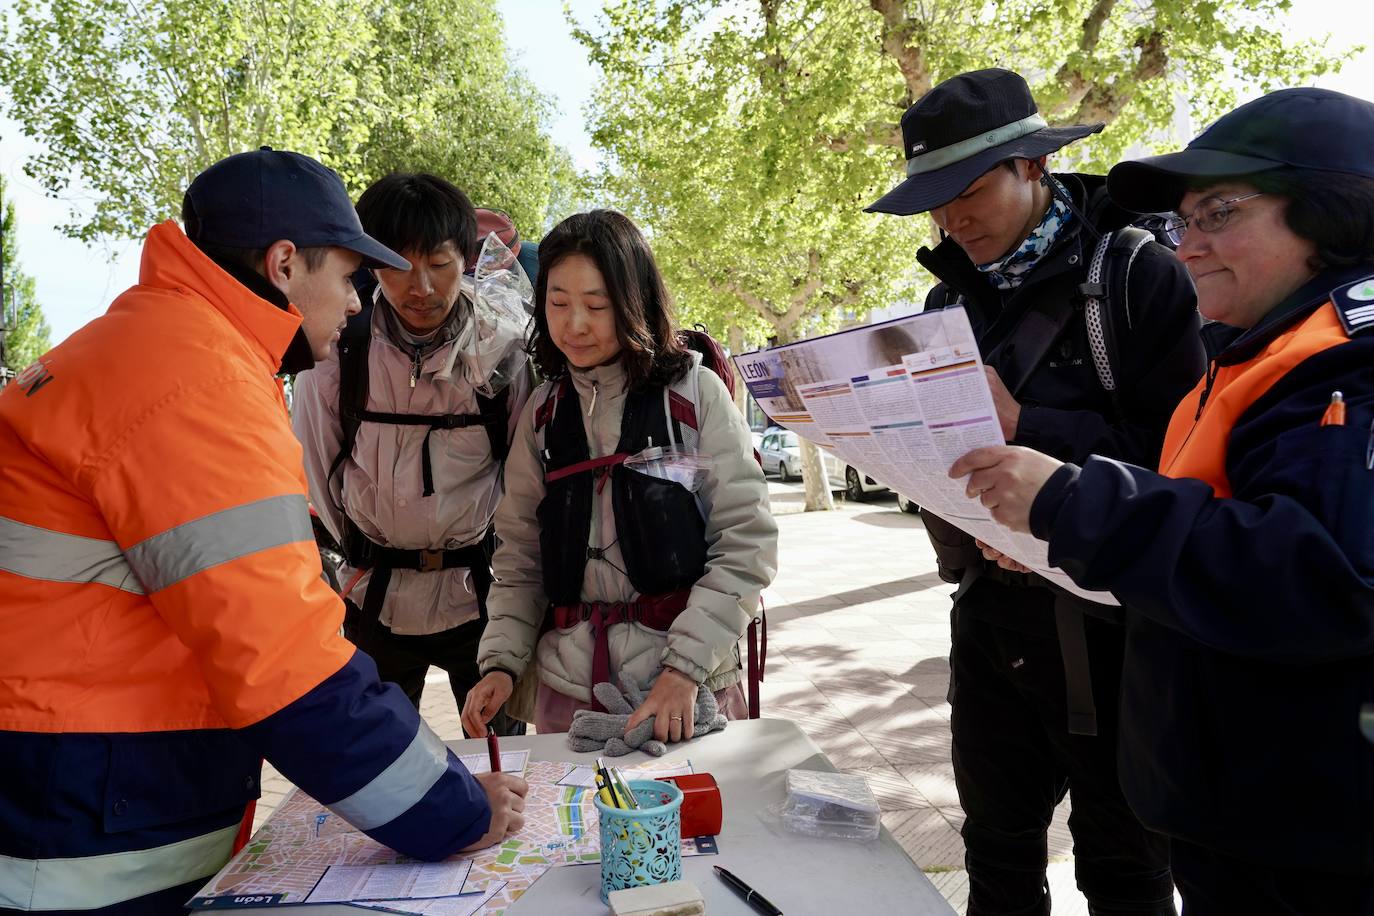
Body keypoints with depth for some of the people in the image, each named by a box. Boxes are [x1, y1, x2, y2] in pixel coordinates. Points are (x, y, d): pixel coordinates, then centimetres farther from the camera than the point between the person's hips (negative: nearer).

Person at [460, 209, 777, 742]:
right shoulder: (542, 411, 5)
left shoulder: (695, 393, -6)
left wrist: (685, 667, -15)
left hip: (688, 682, -2)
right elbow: (520, 555, 7)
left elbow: (746, 542, -9)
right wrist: (501, 660, -6)